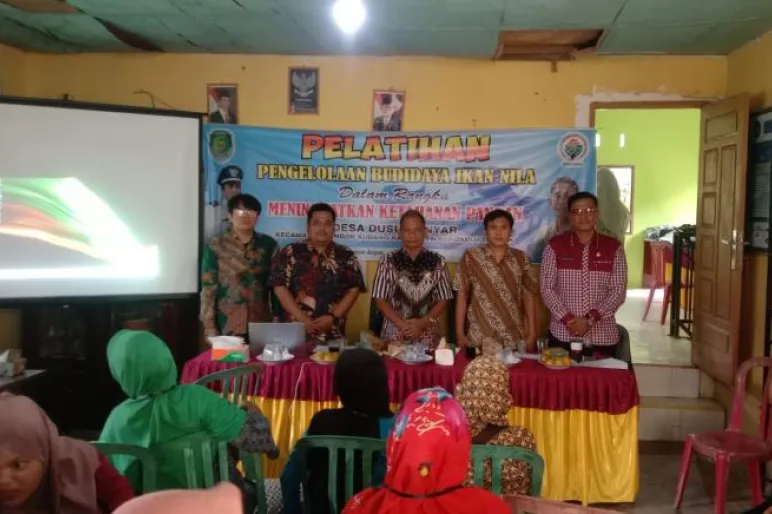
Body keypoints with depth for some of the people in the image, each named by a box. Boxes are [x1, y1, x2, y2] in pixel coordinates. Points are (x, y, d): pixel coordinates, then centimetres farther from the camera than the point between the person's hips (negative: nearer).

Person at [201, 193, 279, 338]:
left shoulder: (269, 245, 7)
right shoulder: (216, 246, 0)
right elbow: (208, 289, -1)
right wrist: (210, 328, -6)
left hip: (262, 327, 2)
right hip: (227, 328, -2)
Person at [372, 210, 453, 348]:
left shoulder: (437, 262, 4)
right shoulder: (388, 261, 1)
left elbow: (444, 300, 4)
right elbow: (380, 299, 0)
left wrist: (423, 323, -9)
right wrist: (402, 324, -11)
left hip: (428, 335, 1)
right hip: (394, 333, -1)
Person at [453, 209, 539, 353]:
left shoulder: (520, 259, 3)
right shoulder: (471, 258, -2)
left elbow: (529, 296, 4)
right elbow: (462, 297, 0)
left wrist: (532, 333, -1)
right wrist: (460, 334, -4)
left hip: (514, 338, 2)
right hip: (480, 338, -1)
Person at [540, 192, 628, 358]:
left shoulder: (613, 247, 3)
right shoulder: (555, 246, 1)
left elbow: (619, 290, -2)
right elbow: (546, 288, -1)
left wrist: (591, 319, -12)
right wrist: (567, 319, -12)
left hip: (602, 336, 1)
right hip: (563, 335, -1)